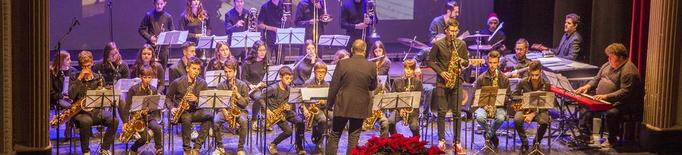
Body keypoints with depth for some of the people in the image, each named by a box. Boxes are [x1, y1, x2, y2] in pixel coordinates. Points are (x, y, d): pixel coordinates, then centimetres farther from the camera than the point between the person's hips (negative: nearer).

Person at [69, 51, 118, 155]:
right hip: (80, 111, -3)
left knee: (114, 120, -24)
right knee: (86, 121, -38)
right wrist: (80, 78, -13)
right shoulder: (74, 77, 5)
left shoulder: (99, 78, 12)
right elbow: (71, 95, -11)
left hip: (96, 110, 3)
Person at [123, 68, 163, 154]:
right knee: (145, 137, -25)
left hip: (149, 116, 3)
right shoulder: (133, 89, -3)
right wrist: (125, 122, -11)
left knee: (157, 128, -31)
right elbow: (127, 106, -3)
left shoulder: (153, 90, 6)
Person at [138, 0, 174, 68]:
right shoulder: (149, 15, 1)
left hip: (164, 47, 2)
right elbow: (141, 29, 5)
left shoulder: (168, 17, 7)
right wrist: (149, 37, -10)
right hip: (151, 47, -2)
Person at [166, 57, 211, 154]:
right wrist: (172, 108, -11)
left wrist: (197, 100, -17)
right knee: (186, 118, -38)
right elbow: (168, 98, 8)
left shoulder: (202, 83, 3)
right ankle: (187, 149, -22)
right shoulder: (177, 82, -3)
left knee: (209, 115, -29)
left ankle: (197, 147, -26)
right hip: (181, 112, -2)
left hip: (196, 111, 2)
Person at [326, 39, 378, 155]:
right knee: (354, 138, 8)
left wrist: (329, 104, 5)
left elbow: (334, 86, -6)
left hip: (342, 106, -1)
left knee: (334, 136, 11)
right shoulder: (371, 67, -6)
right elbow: (373, 87, 6)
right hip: (360, 107, 1)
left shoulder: (342, 64, -9)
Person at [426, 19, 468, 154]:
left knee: (457, 112, 1)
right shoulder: (438, 44, -2)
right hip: (442, 82, -2)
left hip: (457, 81, 2)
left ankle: (457, 141, 5)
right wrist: (441, 72, -9)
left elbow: (467, 62, 13)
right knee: (441, 112, 1)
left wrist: (462, 62, -11)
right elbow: (429, 60, 2)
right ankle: (441, 140, 9)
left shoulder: (462, 45, 5)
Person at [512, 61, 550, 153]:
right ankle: (524, 143, -7)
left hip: (539, 110, -1)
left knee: (544, 121, -34)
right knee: (517, 120, -32)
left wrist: (533, 114, -24)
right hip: (525, 109, 1)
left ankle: (536, 142, -3)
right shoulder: (523, 82, -8)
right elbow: (515, 96, 5)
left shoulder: (546, 84, -11)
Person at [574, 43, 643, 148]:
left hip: (622, 103, -9)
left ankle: (612, 140, -13)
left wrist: (606, 96, -35)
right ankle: (584, 135, 0)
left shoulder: (628, 71, -20)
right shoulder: (608, 65, 9)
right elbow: (597, 79, 18)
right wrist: (587, 86, -3)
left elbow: (625, 92, -28)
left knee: (611, 113, -35)